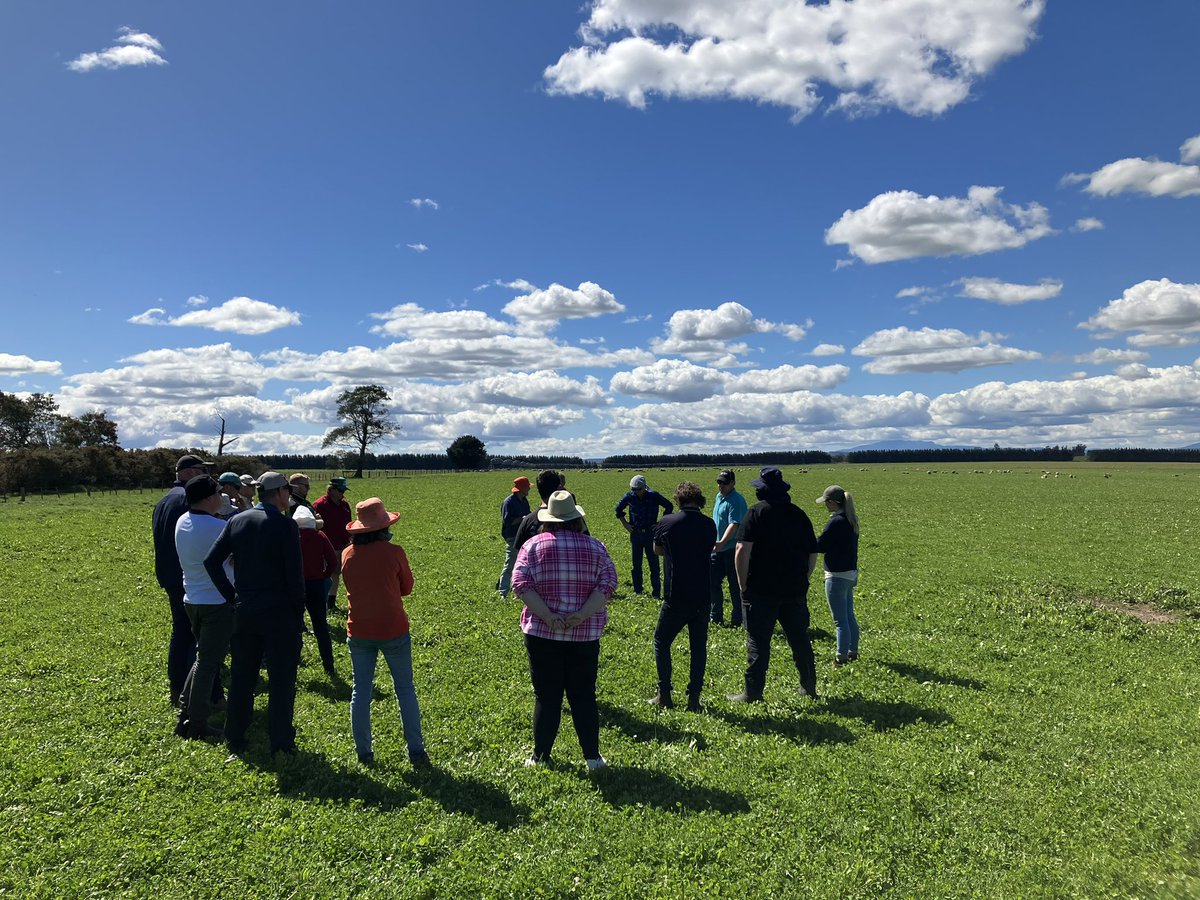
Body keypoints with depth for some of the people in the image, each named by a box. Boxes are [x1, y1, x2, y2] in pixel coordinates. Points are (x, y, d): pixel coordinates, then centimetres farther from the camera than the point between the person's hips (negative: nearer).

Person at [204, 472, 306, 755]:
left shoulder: (236, 521, 3)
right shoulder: (285, 525, -14)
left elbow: (211, 561, 1)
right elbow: (294, 574, -15)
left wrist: (231, 595, 7)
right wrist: (299, 612, -4)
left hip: (244, 611, 5)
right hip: (279, 612, -5)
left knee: (241, 677, 17)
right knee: (282, 679, 6)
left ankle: (235, 739, 27)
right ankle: (281, 742, 12)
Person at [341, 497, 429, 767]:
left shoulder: (348, 554, -3)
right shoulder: (393, 552, -13)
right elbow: (406, 588, 0)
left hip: (359, 631, 3)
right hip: (393, 629, -3)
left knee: (361, 690, 14)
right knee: (405, 689, 10)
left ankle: (363, 753, 19)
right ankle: (416, 751, 12)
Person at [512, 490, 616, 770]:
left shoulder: (533, 545, -1)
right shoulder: (594, 546, 3)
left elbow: (520, 583, -11)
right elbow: (608, 583, -8)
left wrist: (549, 617, -16)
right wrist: (582, 615, -15)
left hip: (542, 633, -1)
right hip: (585, 635, 1)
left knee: (546, 697, 9)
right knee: (584, 696, 12)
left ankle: (540, 757, 18)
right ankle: (592, 757, 17)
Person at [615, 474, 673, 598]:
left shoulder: (654, 496, -7)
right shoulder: (630, 497, -2)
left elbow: (669, 507, 4)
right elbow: (619, 509, 15)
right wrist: (625, 524, 7)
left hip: (651, 533, -2)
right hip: (635, 534, 2)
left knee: (654, 564, -1)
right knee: (636, 564, 9)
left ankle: (656, 593, 3)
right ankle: (637, 591, 20)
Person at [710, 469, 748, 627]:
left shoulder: (736, 501, -16)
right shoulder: (719, 496, 13)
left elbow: (734, 525, -28)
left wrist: (722, 542, -41)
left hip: (731, 548, -9)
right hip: (717, 549, 9)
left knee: (735, 585, 0)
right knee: (712, 582, 10)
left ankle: (737, 620, 10)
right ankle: (716, 617, 22)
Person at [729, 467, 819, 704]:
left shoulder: (757, 512, -9)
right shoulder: (799, 514, 9)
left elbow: (742, 551, -19)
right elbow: (813, 554, 13)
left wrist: (743, 584, -11)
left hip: (761, 590, -5)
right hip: (795, 591, 5)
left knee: (758, 641, 2)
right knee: (800, 639, 17)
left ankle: (753, 692, 6)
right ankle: (809, 687, 27)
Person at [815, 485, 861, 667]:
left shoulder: (836, 522, -20)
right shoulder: (851, 520, 8)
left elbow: (820, 546, -15)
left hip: (837, 576, -10)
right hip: (850, 573, 10)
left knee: (840, 620, -3)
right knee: (849, 616, 19)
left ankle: (841, 657, 3)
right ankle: (853, 652, 30)